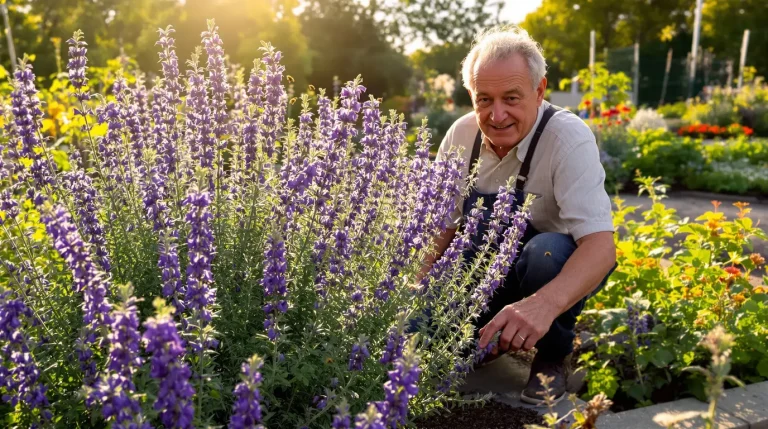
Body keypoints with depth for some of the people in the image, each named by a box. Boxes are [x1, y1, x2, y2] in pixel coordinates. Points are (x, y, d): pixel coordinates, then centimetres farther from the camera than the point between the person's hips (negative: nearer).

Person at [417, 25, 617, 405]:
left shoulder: (569, 139, -26)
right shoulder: (461, 134, -11)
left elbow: (600, 244, -35)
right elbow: (442, 224, 0)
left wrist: (544, 303, -54)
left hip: (556, 271, -3)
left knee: (547, 251, -37)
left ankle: (554, 354, -6)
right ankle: (494, 338, 14)